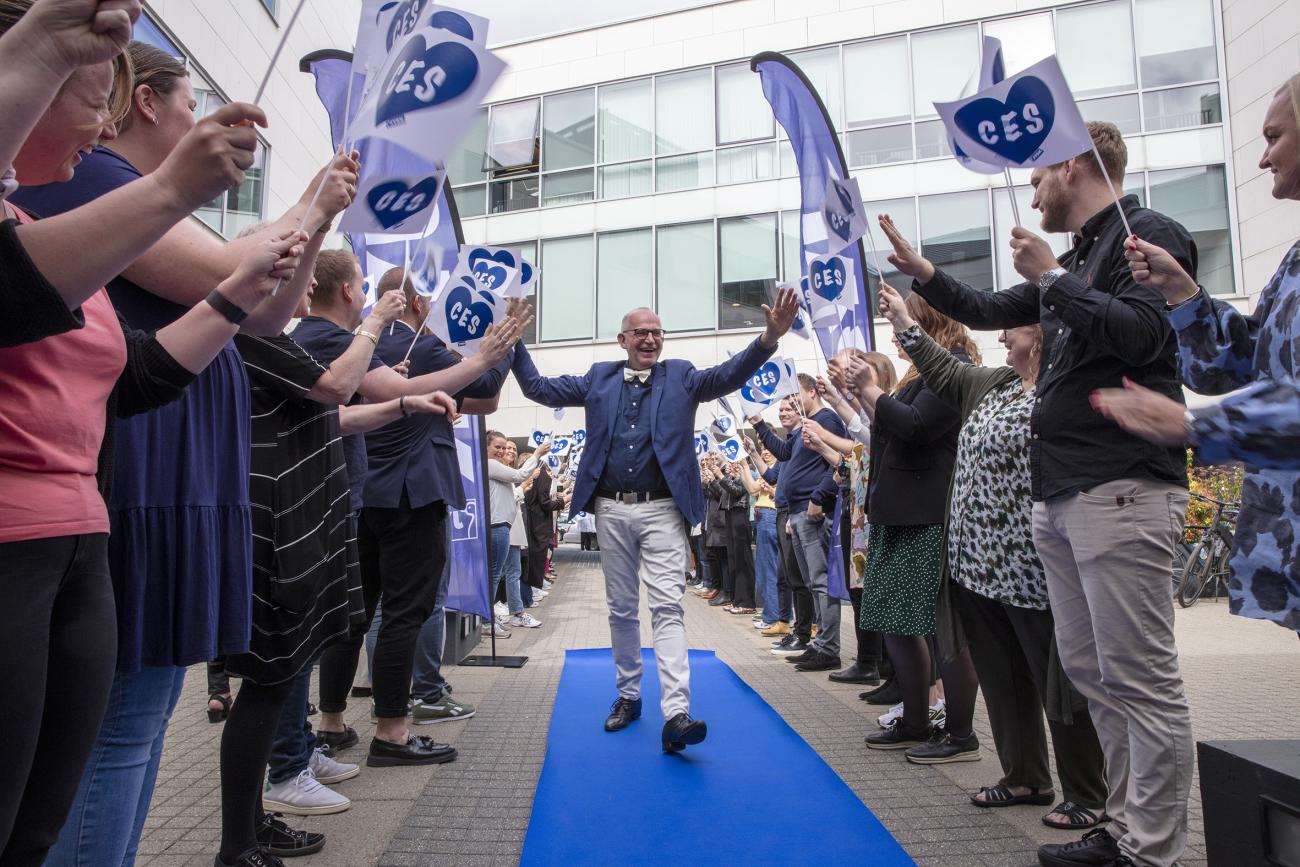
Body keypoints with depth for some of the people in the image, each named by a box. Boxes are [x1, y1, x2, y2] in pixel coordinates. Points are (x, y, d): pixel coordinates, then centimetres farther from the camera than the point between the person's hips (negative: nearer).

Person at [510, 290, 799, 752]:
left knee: (667, 607, -10)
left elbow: (728, 374, -10)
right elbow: (538, 387, 13)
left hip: (661, 510, -3)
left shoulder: (680, 377, 6)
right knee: (621, 609, 13)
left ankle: (675, 714, -14)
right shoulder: (599, 378, 12)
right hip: (611, 510, 3)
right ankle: (628, 694, 28)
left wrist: (769, 337, -27)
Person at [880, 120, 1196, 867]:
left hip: (1122, 489, -9)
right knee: (1091, 670, 12)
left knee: (1143, 679, -4)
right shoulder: (1078, 258, 22)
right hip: (1062, 495, 9)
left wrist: (1052, 277, -10)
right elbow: (990, 310, 34)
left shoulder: (1150, 234, -3)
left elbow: (1140, 331, -20)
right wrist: (922, 272, 30)